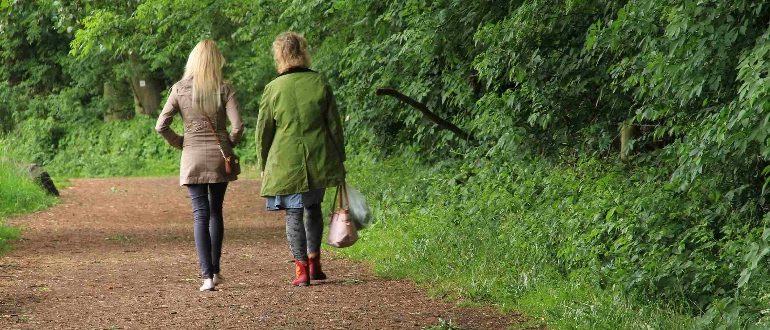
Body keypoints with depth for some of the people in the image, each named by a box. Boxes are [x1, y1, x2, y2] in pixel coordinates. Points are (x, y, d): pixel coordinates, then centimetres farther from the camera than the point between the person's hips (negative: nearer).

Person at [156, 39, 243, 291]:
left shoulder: (180, 89, -2)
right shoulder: (224, 88, -4)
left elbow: (161, 126, -3)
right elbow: (237, 126, -11)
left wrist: (181, 143, 11)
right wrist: (228, 145, 6)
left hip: (193, 158, -1)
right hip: (219, 157, 1)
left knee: (200, 215, 1)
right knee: (216, 212, 16)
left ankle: (207, 275, -6)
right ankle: (215, 270, 20)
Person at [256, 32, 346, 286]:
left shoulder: (274, 88, -7)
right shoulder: (320, 83, -1)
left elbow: (263, 131, -1)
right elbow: (334, 125, 4)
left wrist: (263, 165, 11)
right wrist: (339, 158, 14)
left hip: (286, 163, -3)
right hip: (318, 161, 3)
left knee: (293, 215, 4)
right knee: (313, 208, 20)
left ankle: (302, 269, 2)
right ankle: (314, 262, 20)